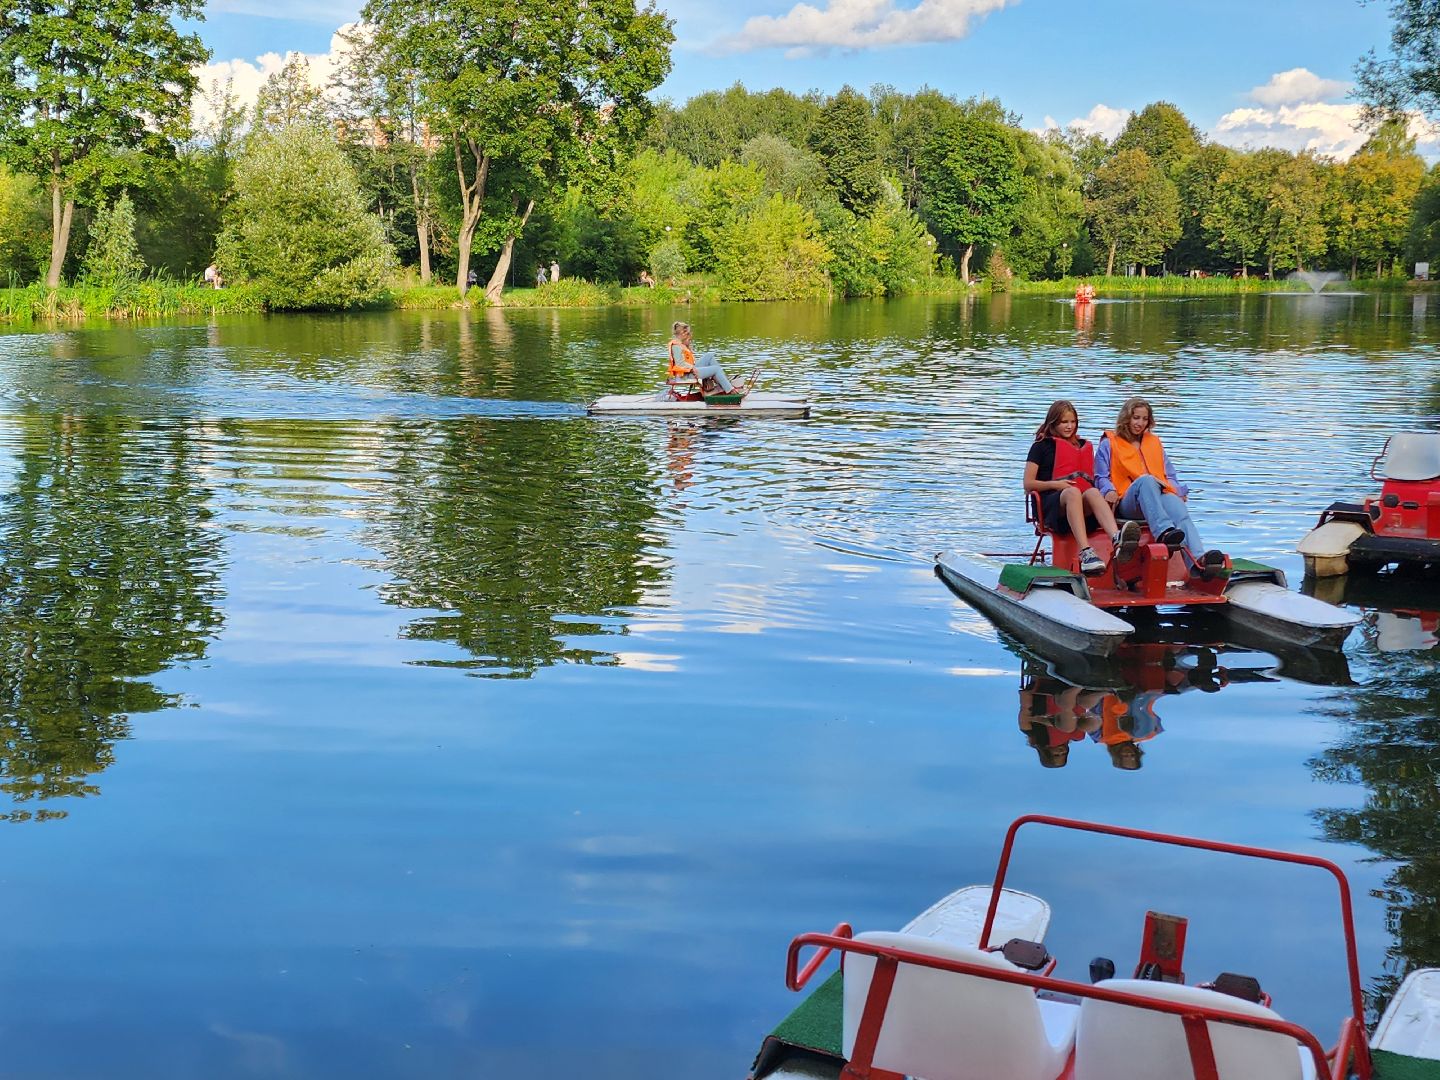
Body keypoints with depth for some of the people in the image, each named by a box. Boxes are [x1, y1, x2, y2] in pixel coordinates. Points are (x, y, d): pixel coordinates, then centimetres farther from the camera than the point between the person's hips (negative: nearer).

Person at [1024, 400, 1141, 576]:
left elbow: (1092, 480, 29)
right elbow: (1028, 484, 7)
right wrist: (1056, 484, -9)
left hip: (1083, 506, 3)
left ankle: (1117, 540, -67)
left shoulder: (1085, 446, 27)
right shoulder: (1042, 446, 15)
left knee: (1093, 493, -35)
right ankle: (1086, 553, -60)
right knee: (1073, 492, -39)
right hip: (1052, 504, -3)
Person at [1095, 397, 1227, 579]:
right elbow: (1101, 477, 12)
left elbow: (1169, 475, 32)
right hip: (1127, 501, -3)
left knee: (1179, 508, -34)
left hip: (1160, 495, 3)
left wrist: (1178, 491, 11)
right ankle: (1164, 532, -62)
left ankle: (1197, 562, -62)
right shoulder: (1109, 443, 21)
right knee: (1146, 480, -39)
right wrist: (1109, 491, -10)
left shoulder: (1154, 442, 33)